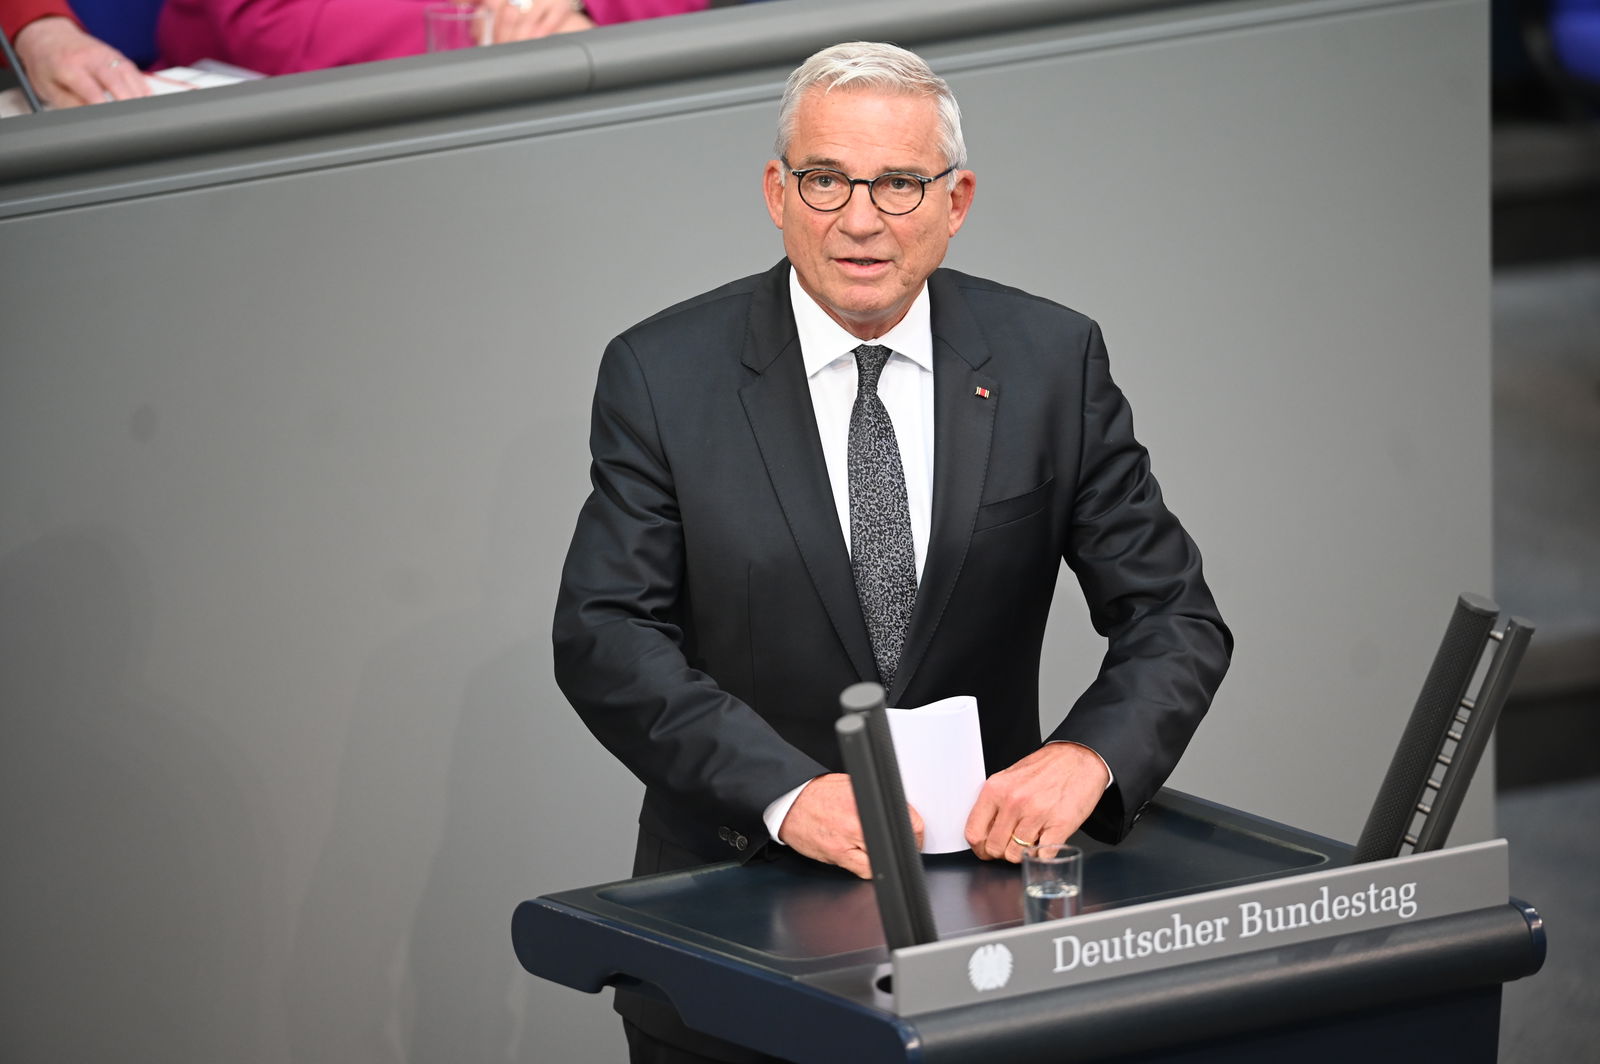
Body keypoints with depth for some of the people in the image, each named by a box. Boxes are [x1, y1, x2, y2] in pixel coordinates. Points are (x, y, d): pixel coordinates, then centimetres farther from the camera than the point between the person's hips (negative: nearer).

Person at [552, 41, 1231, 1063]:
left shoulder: (1052, 361, 3)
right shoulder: (663, 374, -1)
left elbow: (1174, 617, 3)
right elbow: (605, 636, -8)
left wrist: (1085, 755, -18)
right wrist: (785, 791, -22)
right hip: (739, 894, 0)